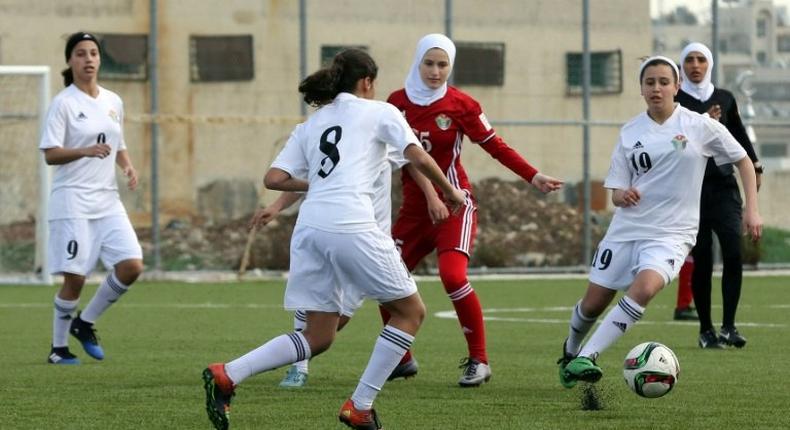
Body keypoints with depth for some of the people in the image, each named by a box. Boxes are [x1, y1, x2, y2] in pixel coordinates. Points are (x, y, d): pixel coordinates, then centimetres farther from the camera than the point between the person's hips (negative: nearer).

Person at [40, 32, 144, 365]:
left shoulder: (113, 102, 12)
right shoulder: (63, 103, -6)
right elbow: (50, 154, -11)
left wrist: (128, 167, 3)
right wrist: (86, 151, -27)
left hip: (107, 200, 6)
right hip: (73, 200, -6)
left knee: (131, 266, -7)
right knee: (75, 278, -7)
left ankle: (85, 323, 12)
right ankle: (58, 347, 10)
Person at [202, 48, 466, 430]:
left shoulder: (310, 125, 24)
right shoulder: (379, 112, 10)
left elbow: (274, 179, 15)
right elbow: (419, 159, 2)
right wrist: (450, 192, 18)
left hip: (309, 227, 6)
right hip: (350, 224, -6)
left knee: (318, 337, 13)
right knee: (410, 311, 11)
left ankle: (226, 376, -3)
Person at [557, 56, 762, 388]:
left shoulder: (700, 127, -3)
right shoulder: (630, 132, 5)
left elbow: (743, 161, 7)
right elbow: (617, 192, 8)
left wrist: (752, 209, 0)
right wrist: (623, 195, -16)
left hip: (671, 233, -3)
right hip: (627, 228, 3)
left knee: (645, 287, -31)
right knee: (593, 303, 7)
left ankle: (587, 356, -29)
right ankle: (570, 350, 40)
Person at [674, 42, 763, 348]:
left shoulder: (725, 99, 11)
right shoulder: (674, 103, 1)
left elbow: (739, 134, 24)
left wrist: (754, 165, 17)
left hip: (724, 187, 2)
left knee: (733, 252, -13)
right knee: (702, 260, -2)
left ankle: (728, 326, -12)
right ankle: (706, 330, 8)